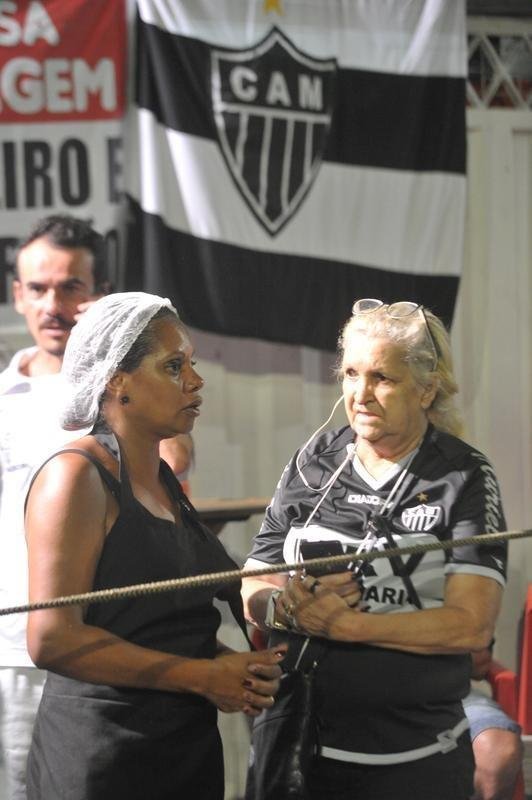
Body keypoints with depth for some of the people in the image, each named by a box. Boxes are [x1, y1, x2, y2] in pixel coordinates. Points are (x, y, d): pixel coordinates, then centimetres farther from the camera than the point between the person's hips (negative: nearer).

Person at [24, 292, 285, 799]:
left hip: (191, 750, 8)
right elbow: (52, 639, -21)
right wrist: (204, 676, -17)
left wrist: (229, 666, 2)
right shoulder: (76, 476, -12)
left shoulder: (165, 479, 13)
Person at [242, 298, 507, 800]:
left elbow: (471, 625, -15)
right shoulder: (312, 465, 5)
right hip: (300, 747, 3)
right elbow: (251, 593, 6)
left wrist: (346, 624, -18)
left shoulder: (465, 478, -5)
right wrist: (287, 607, -16)